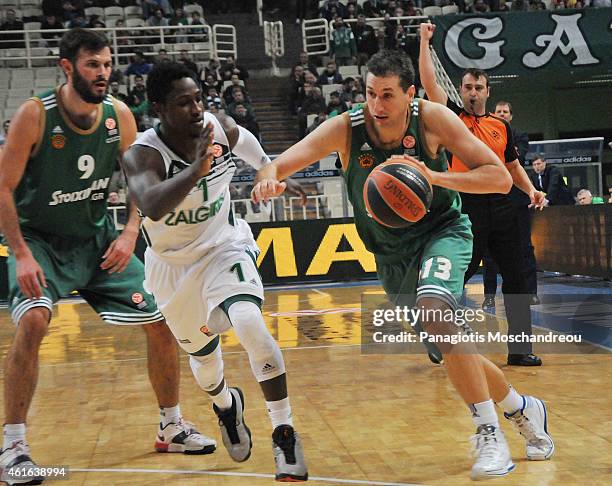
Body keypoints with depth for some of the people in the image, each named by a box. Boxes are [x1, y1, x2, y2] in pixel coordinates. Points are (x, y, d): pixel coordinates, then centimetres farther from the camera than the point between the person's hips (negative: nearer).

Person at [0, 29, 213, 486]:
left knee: (161, 322, 3)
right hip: (40, 238, -4)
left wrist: (130, 233, -12)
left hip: (97, 238, 5)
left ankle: (172, 426, 23)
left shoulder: (119, 116, -7)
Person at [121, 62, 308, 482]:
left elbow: (244, 141, 13)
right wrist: (197, 168, -60)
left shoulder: (220, 127, -15)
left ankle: (285, 434, -14)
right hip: (174, 264, -1)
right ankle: (226, 405, 54)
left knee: (251, 325, -28)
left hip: (225, 246, 1)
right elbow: (152, 206, -51)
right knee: (203, 356, 17)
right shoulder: (143, 155, -29)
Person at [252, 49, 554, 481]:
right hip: (392, 256, 4)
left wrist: (436, 177, -35)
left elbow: (500, 178, -20)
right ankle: (522, 408, 37)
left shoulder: (432, 118, -19)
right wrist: (268, 180, -46)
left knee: (434, 308, -34)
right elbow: (276, 166, -21)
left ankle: (490, 432, -26)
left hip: (442, 231, -4)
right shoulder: (345, 129, -16)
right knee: (456, 349, 10)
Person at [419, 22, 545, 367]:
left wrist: (531, 190, 5)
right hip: (467, 207, -4)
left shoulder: (502, 126, 16)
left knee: (516, 278, 3)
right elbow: (429, 81, -4)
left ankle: (520, 348, 10)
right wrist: (425, 41, -5)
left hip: (501, 207, 4)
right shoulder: (453, 118, 5)